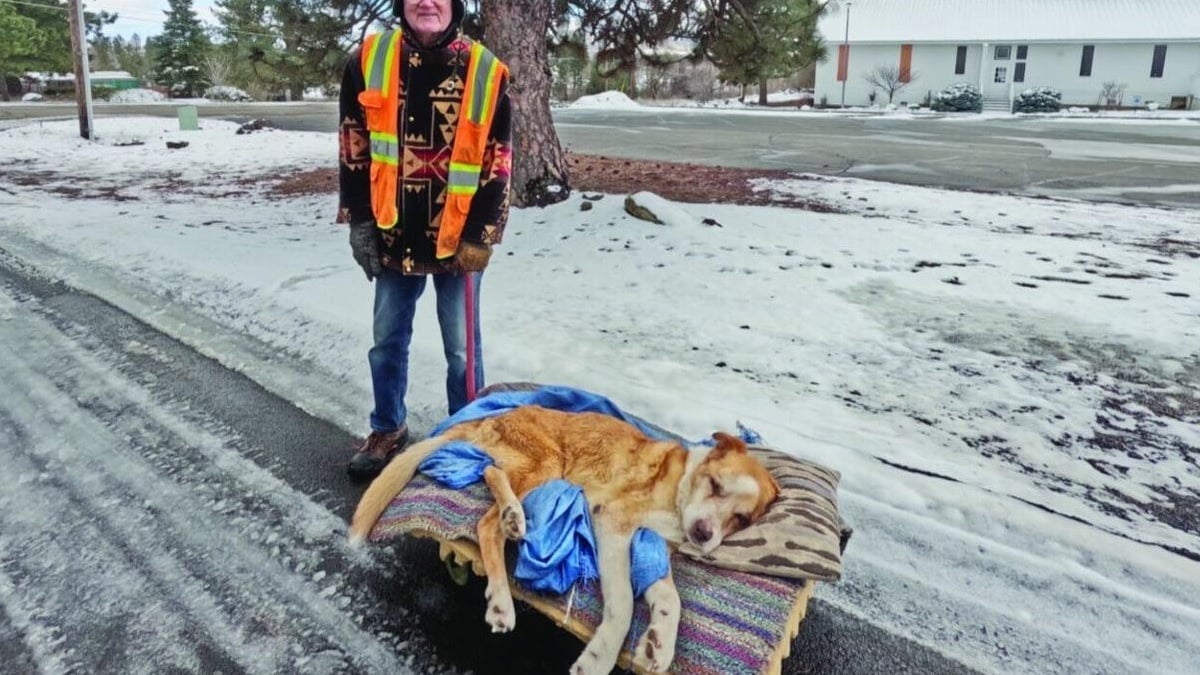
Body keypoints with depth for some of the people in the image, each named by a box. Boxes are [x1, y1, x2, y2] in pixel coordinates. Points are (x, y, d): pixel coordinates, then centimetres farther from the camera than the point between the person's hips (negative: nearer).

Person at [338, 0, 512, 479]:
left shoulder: (486, 72, -8)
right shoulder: (368, 59, -1)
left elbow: (498, 163, -6)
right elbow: (353, 145, 4)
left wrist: (480, 237, -10)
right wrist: (360, 222, 0)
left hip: (456, 238, -2)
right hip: (393, 234, 3)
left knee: (461, 345, 8)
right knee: (388, 339, 14)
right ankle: (388, 429, 34)